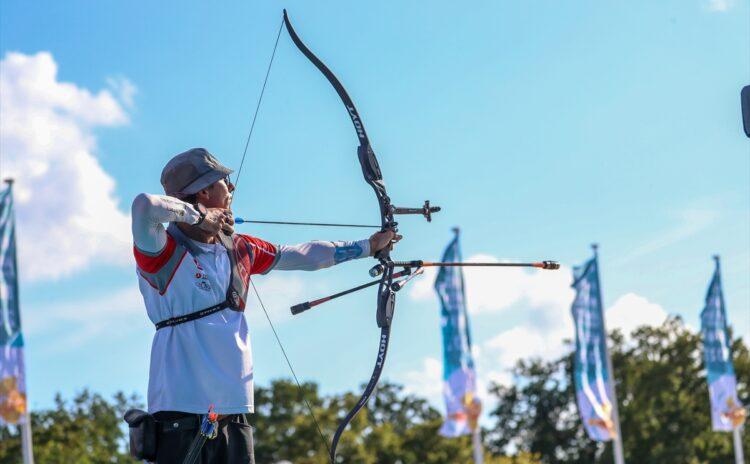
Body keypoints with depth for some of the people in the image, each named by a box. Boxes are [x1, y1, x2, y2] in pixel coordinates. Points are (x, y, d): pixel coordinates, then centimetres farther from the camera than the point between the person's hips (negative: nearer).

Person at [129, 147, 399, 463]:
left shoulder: (239, 249, 15)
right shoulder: (163, 251, -9)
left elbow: (302, 256, 27)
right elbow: (145, 207, -30)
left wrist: (369, 246, 33)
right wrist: (198, 216, -14)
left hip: (233, 411, 7)